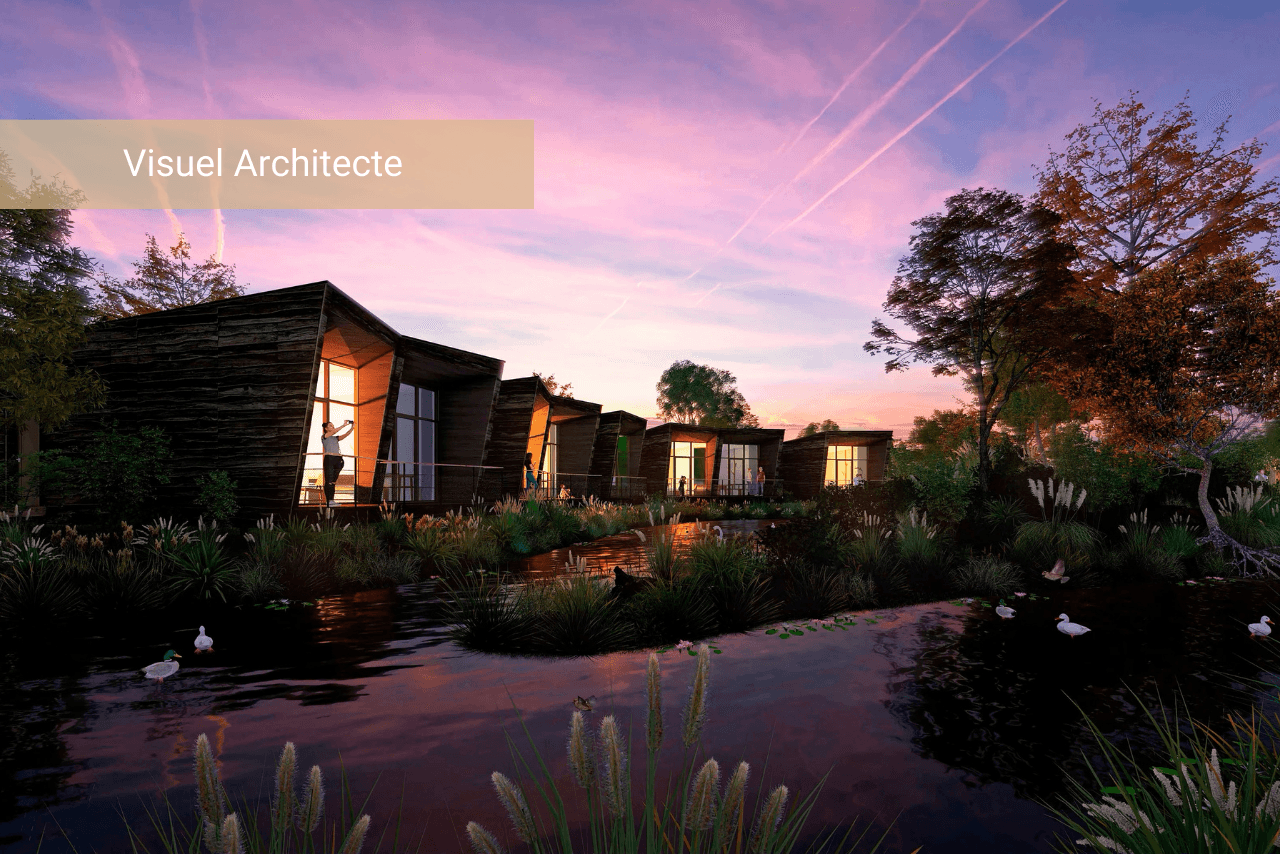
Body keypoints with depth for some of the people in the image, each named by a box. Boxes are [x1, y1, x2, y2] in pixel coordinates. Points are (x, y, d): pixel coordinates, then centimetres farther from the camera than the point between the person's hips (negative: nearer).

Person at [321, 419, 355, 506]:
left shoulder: (335, 438, 22)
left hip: (338, 460, 6)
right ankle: (329, 500, -8)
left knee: (334, 480, 7)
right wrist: (343, 425, -15)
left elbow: (346, 435, 10)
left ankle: (332, 500, 9)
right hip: (329, 459, -6)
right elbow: (333, 432, -11)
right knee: (329, 480, -8)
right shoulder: (324, 436, 5)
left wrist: (352, 428, -4)